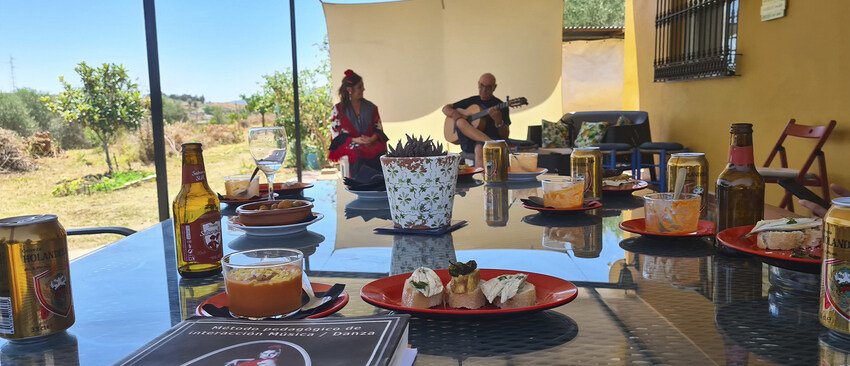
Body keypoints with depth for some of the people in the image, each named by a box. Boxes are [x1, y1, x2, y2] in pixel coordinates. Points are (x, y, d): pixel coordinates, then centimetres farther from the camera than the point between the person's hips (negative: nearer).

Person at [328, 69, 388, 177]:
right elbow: (336, 133, 1)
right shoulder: (338, 109, 6)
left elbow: (378, 128, 12)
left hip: (372, 143, 2)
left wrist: (372, 138, -10)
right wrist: (354, 140, -14)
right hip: (350, 145, -2)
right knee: (358, 158, -37)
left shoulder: (370, 107, 15)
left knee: (380, 155, -32)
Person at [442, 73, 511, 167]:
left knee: (480, 148, -39)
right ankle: (490, 142, -42)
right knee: (460, 121, -27)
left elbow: (505, 135, 0)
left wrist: (498, 121, -22)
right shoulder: (472, 101, 17)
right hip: (469, 143, 4)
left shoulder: (500, 106, 7)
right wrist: (454, 113, -3)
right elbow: (445, 108, 22)